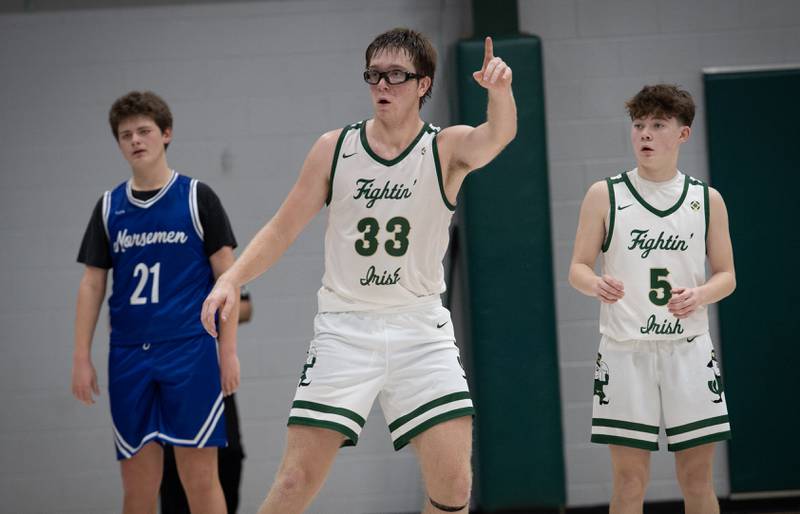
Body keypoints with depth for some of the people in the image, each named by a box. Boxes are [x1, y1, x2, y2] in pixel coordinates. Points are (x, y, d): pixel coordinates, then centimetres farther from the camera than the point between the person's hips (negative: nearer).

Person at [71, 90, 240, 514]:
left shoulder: (197, 198, 1)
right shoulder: (109, 207, 11)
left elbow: (226, 275, 0)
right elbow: (92, 284, 13)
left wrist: (228, 351, -6)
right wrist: (82, 358, 6)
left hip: (189, 352, -3)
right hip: (128, 356, 4)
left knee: (199, 479, -6)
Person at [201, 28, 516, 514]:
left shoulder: (448, 149, -3)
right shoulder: (335, 148, 1)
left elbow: (498, 135, -25)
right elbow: (283, 228, 5)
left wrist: (499, 91, -48)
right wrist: (232, 278, -12)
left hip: (420, 328, 0)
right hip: (345, 326, 1)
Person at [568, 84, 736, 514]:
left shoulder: (707, 200, 7)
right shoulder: (605, 195, 2)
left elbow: (726, 275, 10)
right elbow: (578, 268, 3)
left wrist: (700, 295, -12)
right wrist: (596, 284, -21)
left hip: (688, 348, 2)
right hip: (625, 350, -1)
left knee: (697, 477, 4)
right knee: (629, 479, -2)